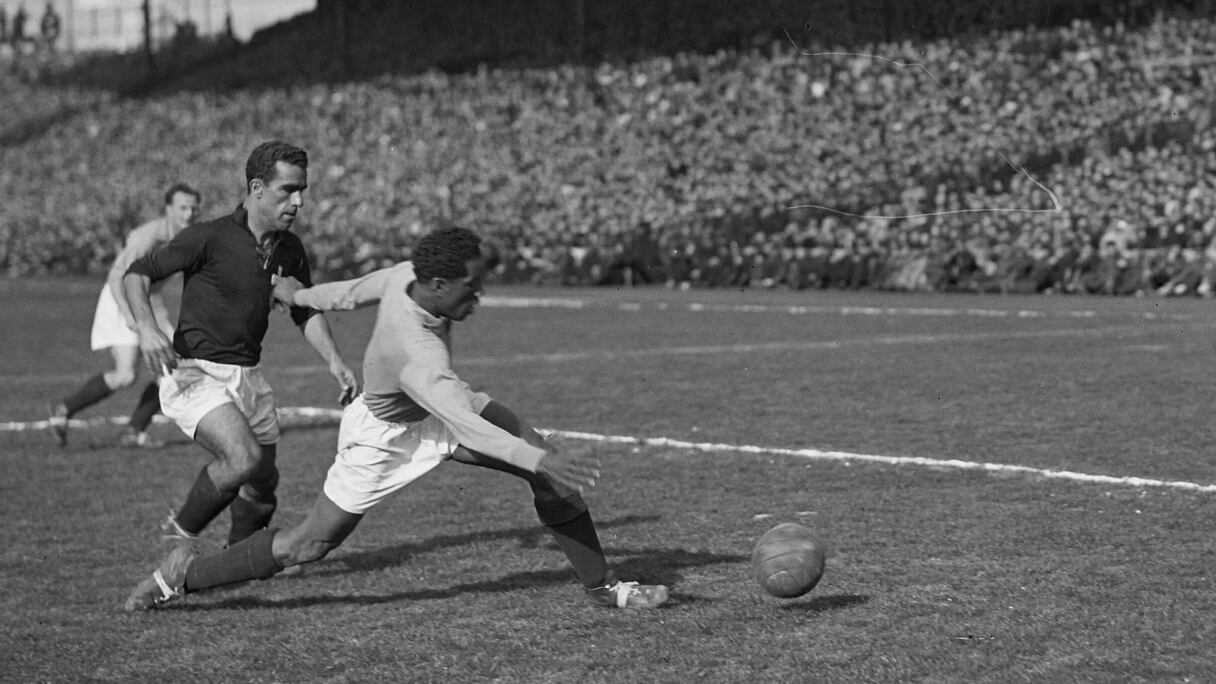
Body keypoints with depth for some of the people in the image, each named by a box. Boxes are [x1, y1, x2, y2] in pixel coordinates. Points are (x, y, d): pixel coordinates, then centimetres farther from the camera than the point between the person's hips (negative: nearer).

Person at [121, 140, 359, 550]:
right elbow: (136, 274, -8)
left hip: (248, 377, 7)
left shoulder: (289, 250, 5)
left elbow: (305, 312, 17)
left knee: (264, 482, 9)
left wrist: (334, 361, 2)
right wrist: (147, 328, -25)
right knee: (244, 458, -26)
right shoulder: (209, 238, -15)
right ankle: (179, 535, -3)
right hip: (196, 374, -7)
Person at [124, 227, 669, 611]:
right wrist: (542, 460, -56)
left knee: (550, 467, -8)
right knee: (307, 546, 1)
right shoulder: (417, 354, -43)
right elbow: (468, 428, -48)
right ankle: (182, 576, 21)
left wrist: (300, 295, 19)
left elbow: (354, 291, 0)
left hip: (439, 406, 8)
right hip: (387, 435, -8)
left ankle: (602, 586, 5)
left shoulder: (408, 275, -21)